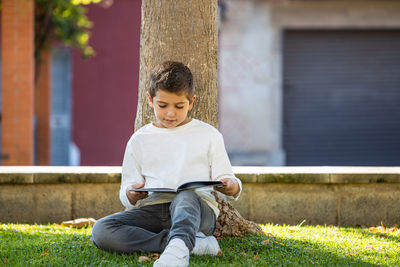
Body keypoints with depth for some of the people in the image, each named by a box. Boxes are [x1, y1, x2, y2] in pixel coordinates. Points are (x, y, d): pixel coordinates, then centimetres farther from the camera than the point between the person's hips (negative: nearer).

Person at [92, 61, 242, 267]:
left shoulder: (208, 135, 15)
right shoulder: (139, 140, 19)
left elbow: (225, 178, 13)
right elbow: (127, 198, 18)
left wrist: (231, 186, -12)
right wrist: (133, 194, -7)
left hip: (197, 211, -3)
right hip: (151, 210, 3)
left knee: (185, 197, -40)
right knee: (100, 230, -27)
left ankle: (177, 250, -71)